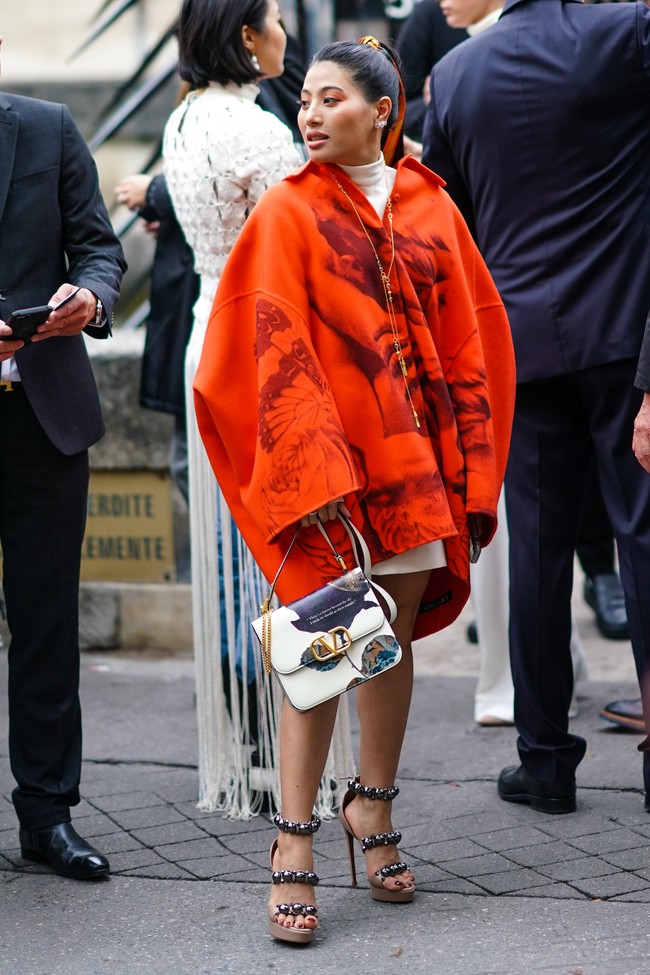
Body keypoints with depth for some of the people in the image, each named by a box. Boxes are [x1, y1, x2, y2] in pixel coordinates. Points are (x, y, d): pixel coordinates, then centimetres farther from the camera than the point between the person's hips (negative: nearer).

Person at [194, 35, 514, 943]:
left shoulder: (431, 208, 8)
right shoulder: (289, 211, -2)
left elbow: (468, 341, 9)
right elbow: (277, 352, -8)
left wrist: (471, 476, 3)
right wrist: (316, 480, -18)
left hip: (412, 453, 4)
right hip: (324, 451, -3)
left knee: (394, 637, 11)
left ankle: (373, 806, 26)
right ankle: (295, 842, 0)